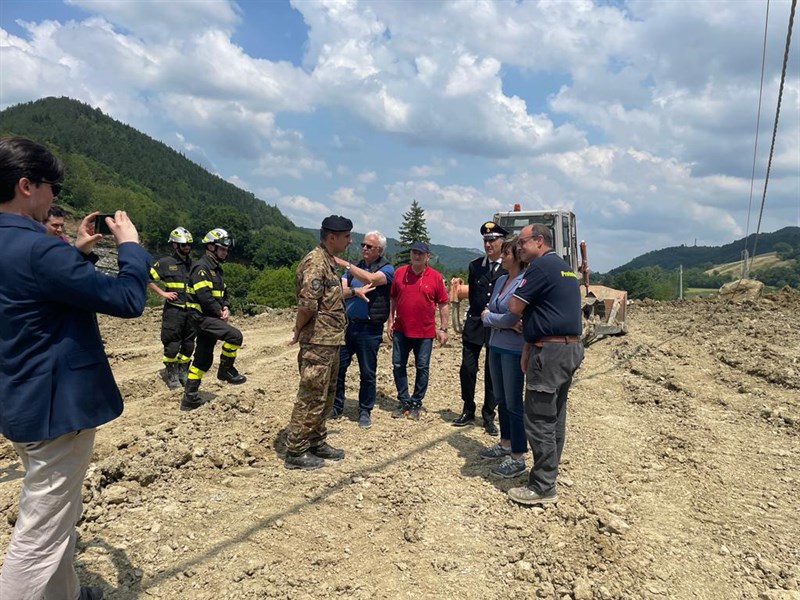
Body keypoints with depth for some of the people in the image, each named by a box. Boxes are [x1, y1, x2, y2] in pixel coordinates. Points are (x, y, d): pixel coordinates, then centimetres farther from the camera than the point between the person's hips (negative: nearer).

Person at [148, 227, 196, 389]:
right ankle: (172, 375, 11)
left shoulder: (193, 264, 11)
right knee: (172, 345, -2)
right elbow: (147, 278, -2)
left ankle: (183, 372, 24)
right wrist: (163, 293, -9)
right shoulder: (165, 263, -2)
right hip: (173, 310, -4)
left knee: (188, 344, 10)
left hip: (191, 310, 5)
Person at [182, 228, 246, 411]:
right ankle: (226, 370, -2)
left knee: (203, 359, 11)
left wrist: (226, 307, 2)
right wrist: (219, 311, -13)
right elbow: (204, 295, -23)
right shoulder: (201, 266, -13)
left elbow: (222, 292, 21)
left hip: (210, 317, 10)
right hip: (202, 317, -10)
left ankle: (190, 397, 18)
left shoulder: (216, 268, 18)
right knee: (234, 335, -22)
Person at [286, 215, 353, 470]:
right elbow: (308, 303, -24)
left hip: (331, 342, 10)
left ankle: (317, 443, 31)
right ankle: (296, 452, 10)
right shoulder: (315, 262, -17)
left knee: (326, 395, 18)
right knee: (311, 397, -2)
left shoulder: (329, 262, 15)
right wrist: (299, 331, -12)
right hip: (318, 342, -10)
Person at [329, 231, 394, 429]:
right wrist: (355, 291, -23)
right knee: (338, 367, 8)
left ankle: (365, 411, 21)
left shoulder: (386, 269, -3)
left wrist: (344, 264, -26)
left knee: (367, 373, 6)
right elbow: (340, 291, -1)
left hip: (369, 329, -4)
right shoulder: (354, 268, 11)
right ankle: (336, 406, 24)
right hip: (347, 325, 4)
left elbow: (370, 279, -24)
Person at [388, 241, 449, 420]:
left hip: (425, 332, -2)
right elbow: (393, 299, 10)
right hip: (401, 330, 2)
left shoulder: (436, 276, -5)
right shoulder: (400, 273, 1)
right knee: (398, 365, 7)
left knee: (422, 368, 6)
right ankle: (403, 401, 22)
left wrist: (443, 328, -3)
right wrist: (390, 321, 5)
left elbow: (443, 304, 0)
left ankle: (416, 404, 20)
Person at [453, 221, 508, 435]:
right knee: (467, 369, 3)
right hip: (474, 324, 3)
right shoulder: (475, 265, 7)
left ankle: (489, 416, 19)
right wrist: (479, 313, 9)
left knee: (493, 373, 6)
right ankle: (468, 411, 20)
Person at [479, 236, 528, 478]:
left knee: (514, 403, 1)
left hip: (514, 350, -8)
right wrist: (506, 323, -12)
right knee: (501, 399, 18)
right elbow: (488, 311, 7)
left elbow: (514, 317, -21)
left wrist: (488, 317, -5)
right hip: (496, 346, 8)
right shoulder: (501, 280, 9)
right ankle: (505, 444, 34)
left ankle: (518, 458, 13)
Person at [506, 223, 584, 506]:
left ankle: (543, 488, 4)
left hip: (550, 351, -10)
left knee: (539, 419, -4)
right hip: (569, 348, 10)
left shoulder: (541, 266, -13)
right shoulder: (564, 268, 20)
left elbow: (515, 307, -14)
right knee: (555, 417, 15)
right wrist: (528, 349, 16)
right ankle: (548, 475, 26)